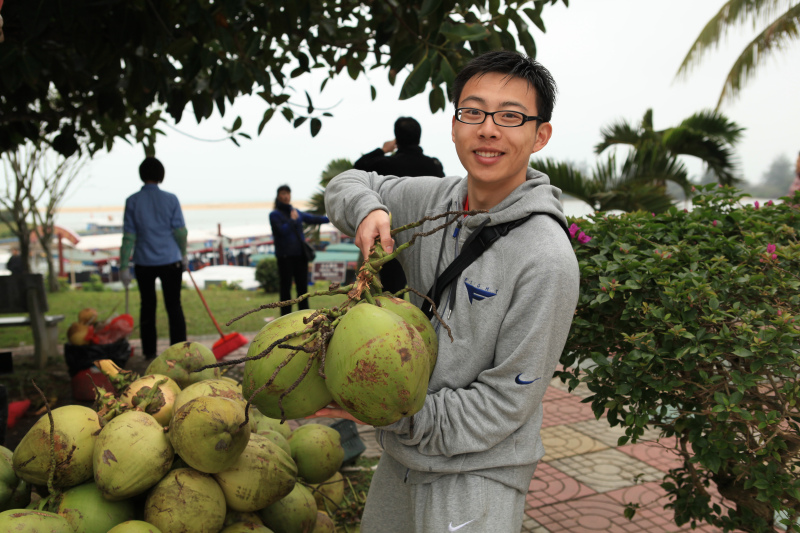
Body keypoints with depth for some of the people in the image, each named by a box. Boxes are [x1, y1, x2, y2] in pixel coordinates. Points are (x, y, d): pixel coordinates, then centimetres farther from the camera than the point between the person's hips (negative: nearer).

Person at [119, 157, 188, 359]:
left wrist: (124, 266, 1)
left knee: (147, 306, 13)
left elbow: (128, 236, -4)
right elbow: (180, 231, -2)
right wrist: (184, 254, 14)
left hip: (144, 262, 1)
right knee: (174, 306, 5)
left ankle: (149, 351, 18)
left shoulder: (132, 201, -4)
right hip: (170, 261, -1)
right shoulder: (171, 199, -5)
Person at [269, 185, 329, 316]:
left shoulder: (296, 212, 14)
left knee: (302, 286, 6)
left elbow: (312, 219, 22)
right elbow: (282, 230, -15)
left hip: (300, 255, 5)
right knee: (285, 288, -2)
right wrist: (292, 220, -7)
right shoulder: (274, 214, -2)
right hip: (285, 256, -5)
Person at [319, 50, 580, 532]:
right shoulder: (434, 199, -5)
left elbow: (507, 400, -19)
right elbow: (347, 184, 11)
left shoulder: (546, 258, -23)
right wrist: (368, 210, -12)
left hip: (477, 475, -6)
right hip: (402, 454, 6)